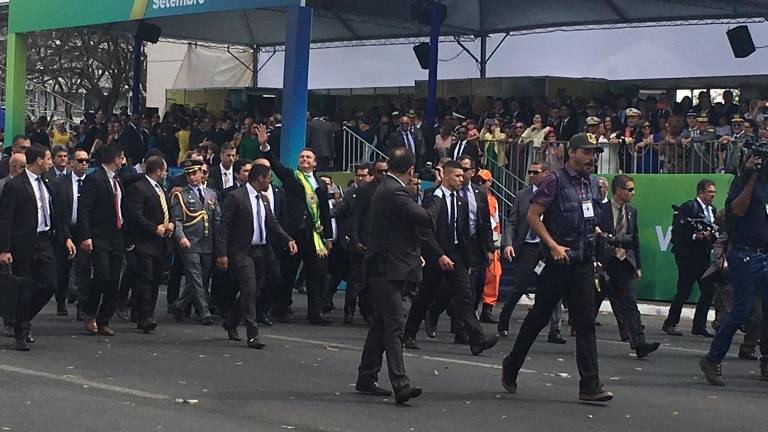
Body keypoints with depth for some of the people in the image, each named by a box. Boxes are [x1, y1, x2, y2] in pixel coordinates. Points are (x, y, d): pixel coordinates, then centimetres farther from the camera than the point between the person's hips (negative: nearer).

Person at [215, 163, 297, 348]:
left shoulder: (263, 199, 13)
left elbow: (273, 224, 14)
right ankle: (252, 335, -10)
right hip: (242, 252, -8)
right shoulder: (236, 197, -11)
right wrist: (222, 254, -19)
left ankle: (231, 323, 33)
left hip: (260, 251, 8)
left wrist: (288, 240, -3)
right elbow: (224, 227, -13)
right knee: (249, 291, -12)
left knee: (253, 292, 14)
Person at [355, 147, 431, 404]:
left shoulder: (387, 188, 14)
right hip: (390, 269, -10)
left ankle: (366, 379, 22)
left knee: (380, 325, 15)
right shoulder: (394, 192, -18)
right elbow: (426, 219, -19)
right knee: (394, 327, -14)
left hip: (384, 269, 10)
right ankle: (400, 384, -19)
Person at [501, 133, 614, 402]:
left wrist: (597, 234, 7)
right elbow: (533, 216, -12)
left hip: (584, 263, 5)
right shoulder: (555, 181, -8)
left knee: (586, 322, -2)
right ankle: (511, 367, 26)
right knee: (539, 317, 6)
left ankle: (590, 386, -5)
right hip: (558, 261, -5)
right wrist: (554, 246, -18)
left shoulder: (593, 184, 13)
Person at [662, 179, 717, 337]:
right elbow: (677, 231, -15)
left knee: (708, 290, 3)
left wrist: (712, 235, -3)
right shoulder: (688, 207, -9)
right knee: (684, 290, -4)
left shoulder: (712, 210, 15)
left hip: (704, 257, 8)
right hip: (687, 256, -8)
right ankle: (670, 323, 8)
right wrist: (695, 236, -22)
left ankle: (699, 326, 11)